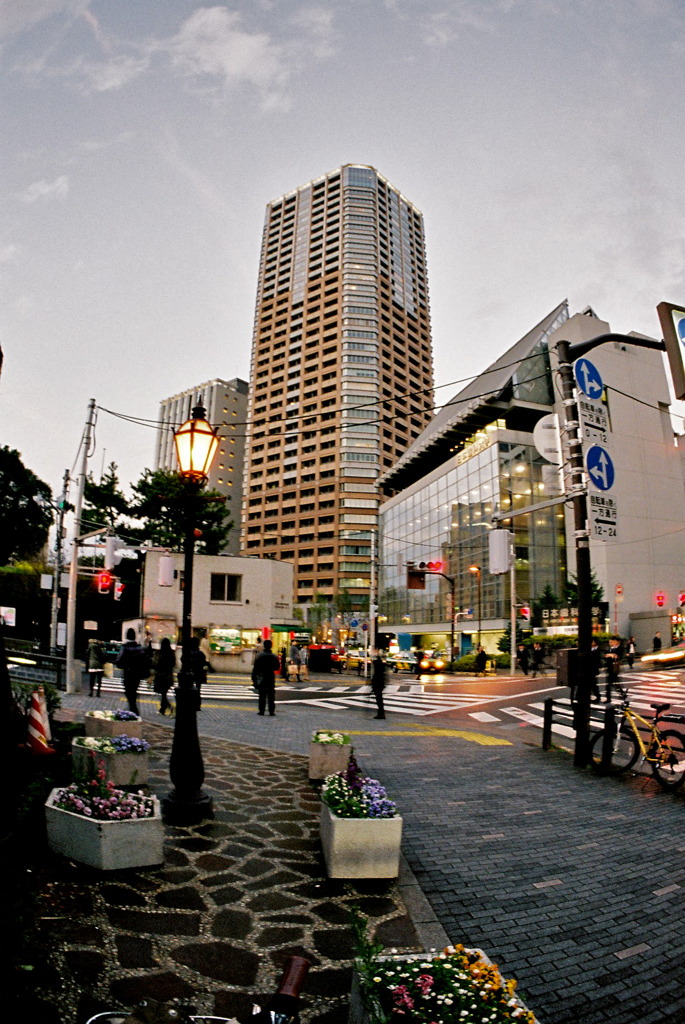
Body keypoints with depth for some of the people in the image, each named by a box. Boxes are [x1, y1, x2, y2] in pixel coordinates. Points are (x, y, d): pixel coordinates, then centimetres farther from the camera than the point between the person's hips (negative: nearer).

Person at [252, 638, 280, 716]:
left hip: (261, 678, -1)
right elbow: (277, 668, 4)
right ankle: (271, 711, 5)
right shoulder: (274, 657, -5)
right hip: (271, 678, 1)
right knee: (271, 695, 6)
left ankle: (261, 710, 6)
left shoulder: (259, 656, -8)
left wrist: (254, 678, 1)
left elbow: (255, 668, -6)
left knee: (262, 695, 6)